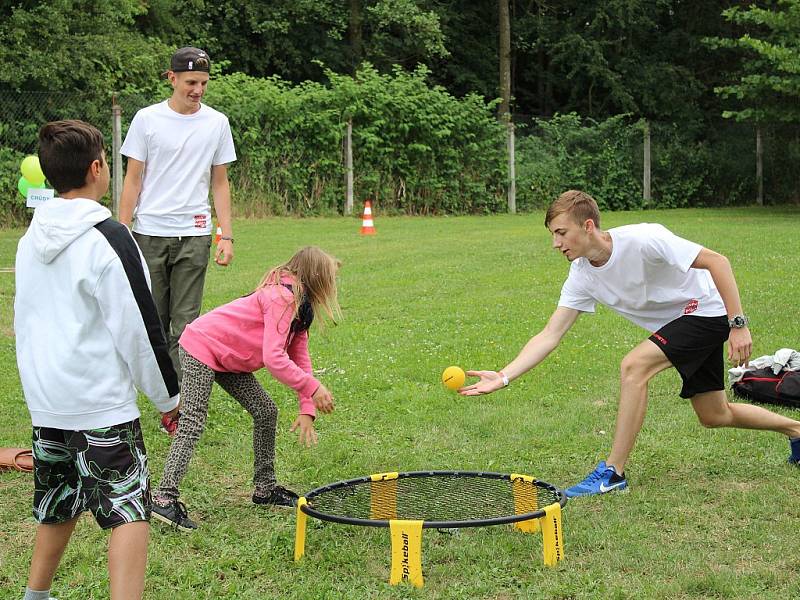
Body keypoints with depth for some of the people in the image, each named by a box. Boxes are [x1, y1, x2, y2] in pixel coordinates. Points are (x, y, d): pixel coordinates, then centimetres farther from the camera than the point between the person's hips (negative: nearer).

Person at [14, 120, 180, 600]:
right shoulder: (108, 239, -16)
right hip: (100, 402, -8)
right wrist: (168, 395, -3)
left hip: (44, 399, 8)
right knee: (130, 508, -4)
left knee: (58, 504, 22)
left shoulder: (31, 239, 8)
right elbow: (140, 328, -14)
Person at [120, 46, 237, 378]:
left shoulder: (217, 123, 7)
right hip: (149, 233, -1)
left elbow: (220, 184, 11)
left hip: (194, 235, 1)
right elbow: (132, 181, 3)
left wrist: (227, 236, 5)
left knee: (185, 324, 0)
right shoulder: (147, 119, 1)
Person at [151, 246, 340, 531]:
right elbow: (273, 358, -33)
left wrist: (307, 410, -2)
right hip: (202, 345, -10)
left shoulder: (298, 303, 6)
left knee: (266, 412, 8)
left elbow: (299, 357, 6)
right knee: (193, 421, -14)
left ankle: (264, 487, 19)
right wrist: (312, 388, -27)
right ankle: (165, 497, -14)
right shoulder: (282, 298, -26)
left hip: (229, 357, 10)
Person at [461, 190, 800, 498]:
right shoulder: (582, 276, -9)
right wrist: (503, 377, -22)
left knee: (633, 366, -25)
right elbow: (549, 336, -11)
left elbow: (717, 261, -24)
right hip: (677, 325, 8)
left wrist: (737, 325, -27)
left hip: (707, 309, -8)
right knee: (714, 415, 15)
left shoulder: (642, 240, -29)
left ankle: (613, 473, -16)